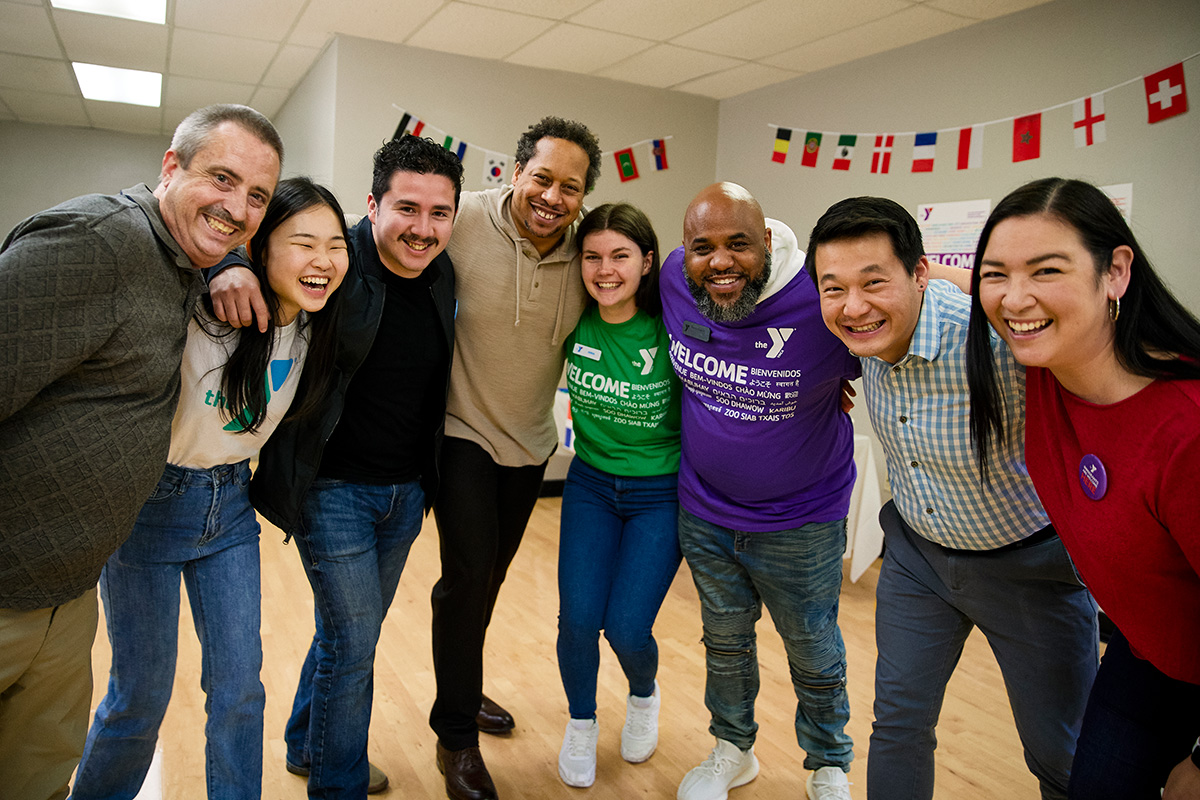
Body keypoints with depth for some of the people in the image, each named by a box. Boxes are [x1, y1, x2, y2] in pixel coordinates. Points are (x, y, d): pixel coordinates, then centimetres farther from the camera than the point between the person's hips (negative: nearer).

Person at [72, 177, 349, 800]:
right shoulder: (201, 311, -23)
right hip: (149, 502, -5)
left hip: (231, 504, 5)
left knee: (241, 684, 9)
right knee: (142, 693, 7)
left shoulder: (312, 329, -3)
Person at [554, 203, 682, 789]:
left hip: (660, 493, -2)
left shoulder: (671, 330, -19)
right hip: (590, 483, 3)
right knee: (577, 619, -4)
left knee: (626, 627, -6)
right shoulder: (575, 324, -8)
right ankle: (581, 723, 28)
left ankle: (644, 697, 32)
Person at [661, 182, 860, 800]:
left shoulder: (821, 299, -27)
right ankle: (733, 750, 49)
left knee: (814, 656, 19)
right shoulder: (675, 280, -14)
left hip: (802, 523, -3)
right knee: (724, 642, 23)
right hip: (704, 511, 4)